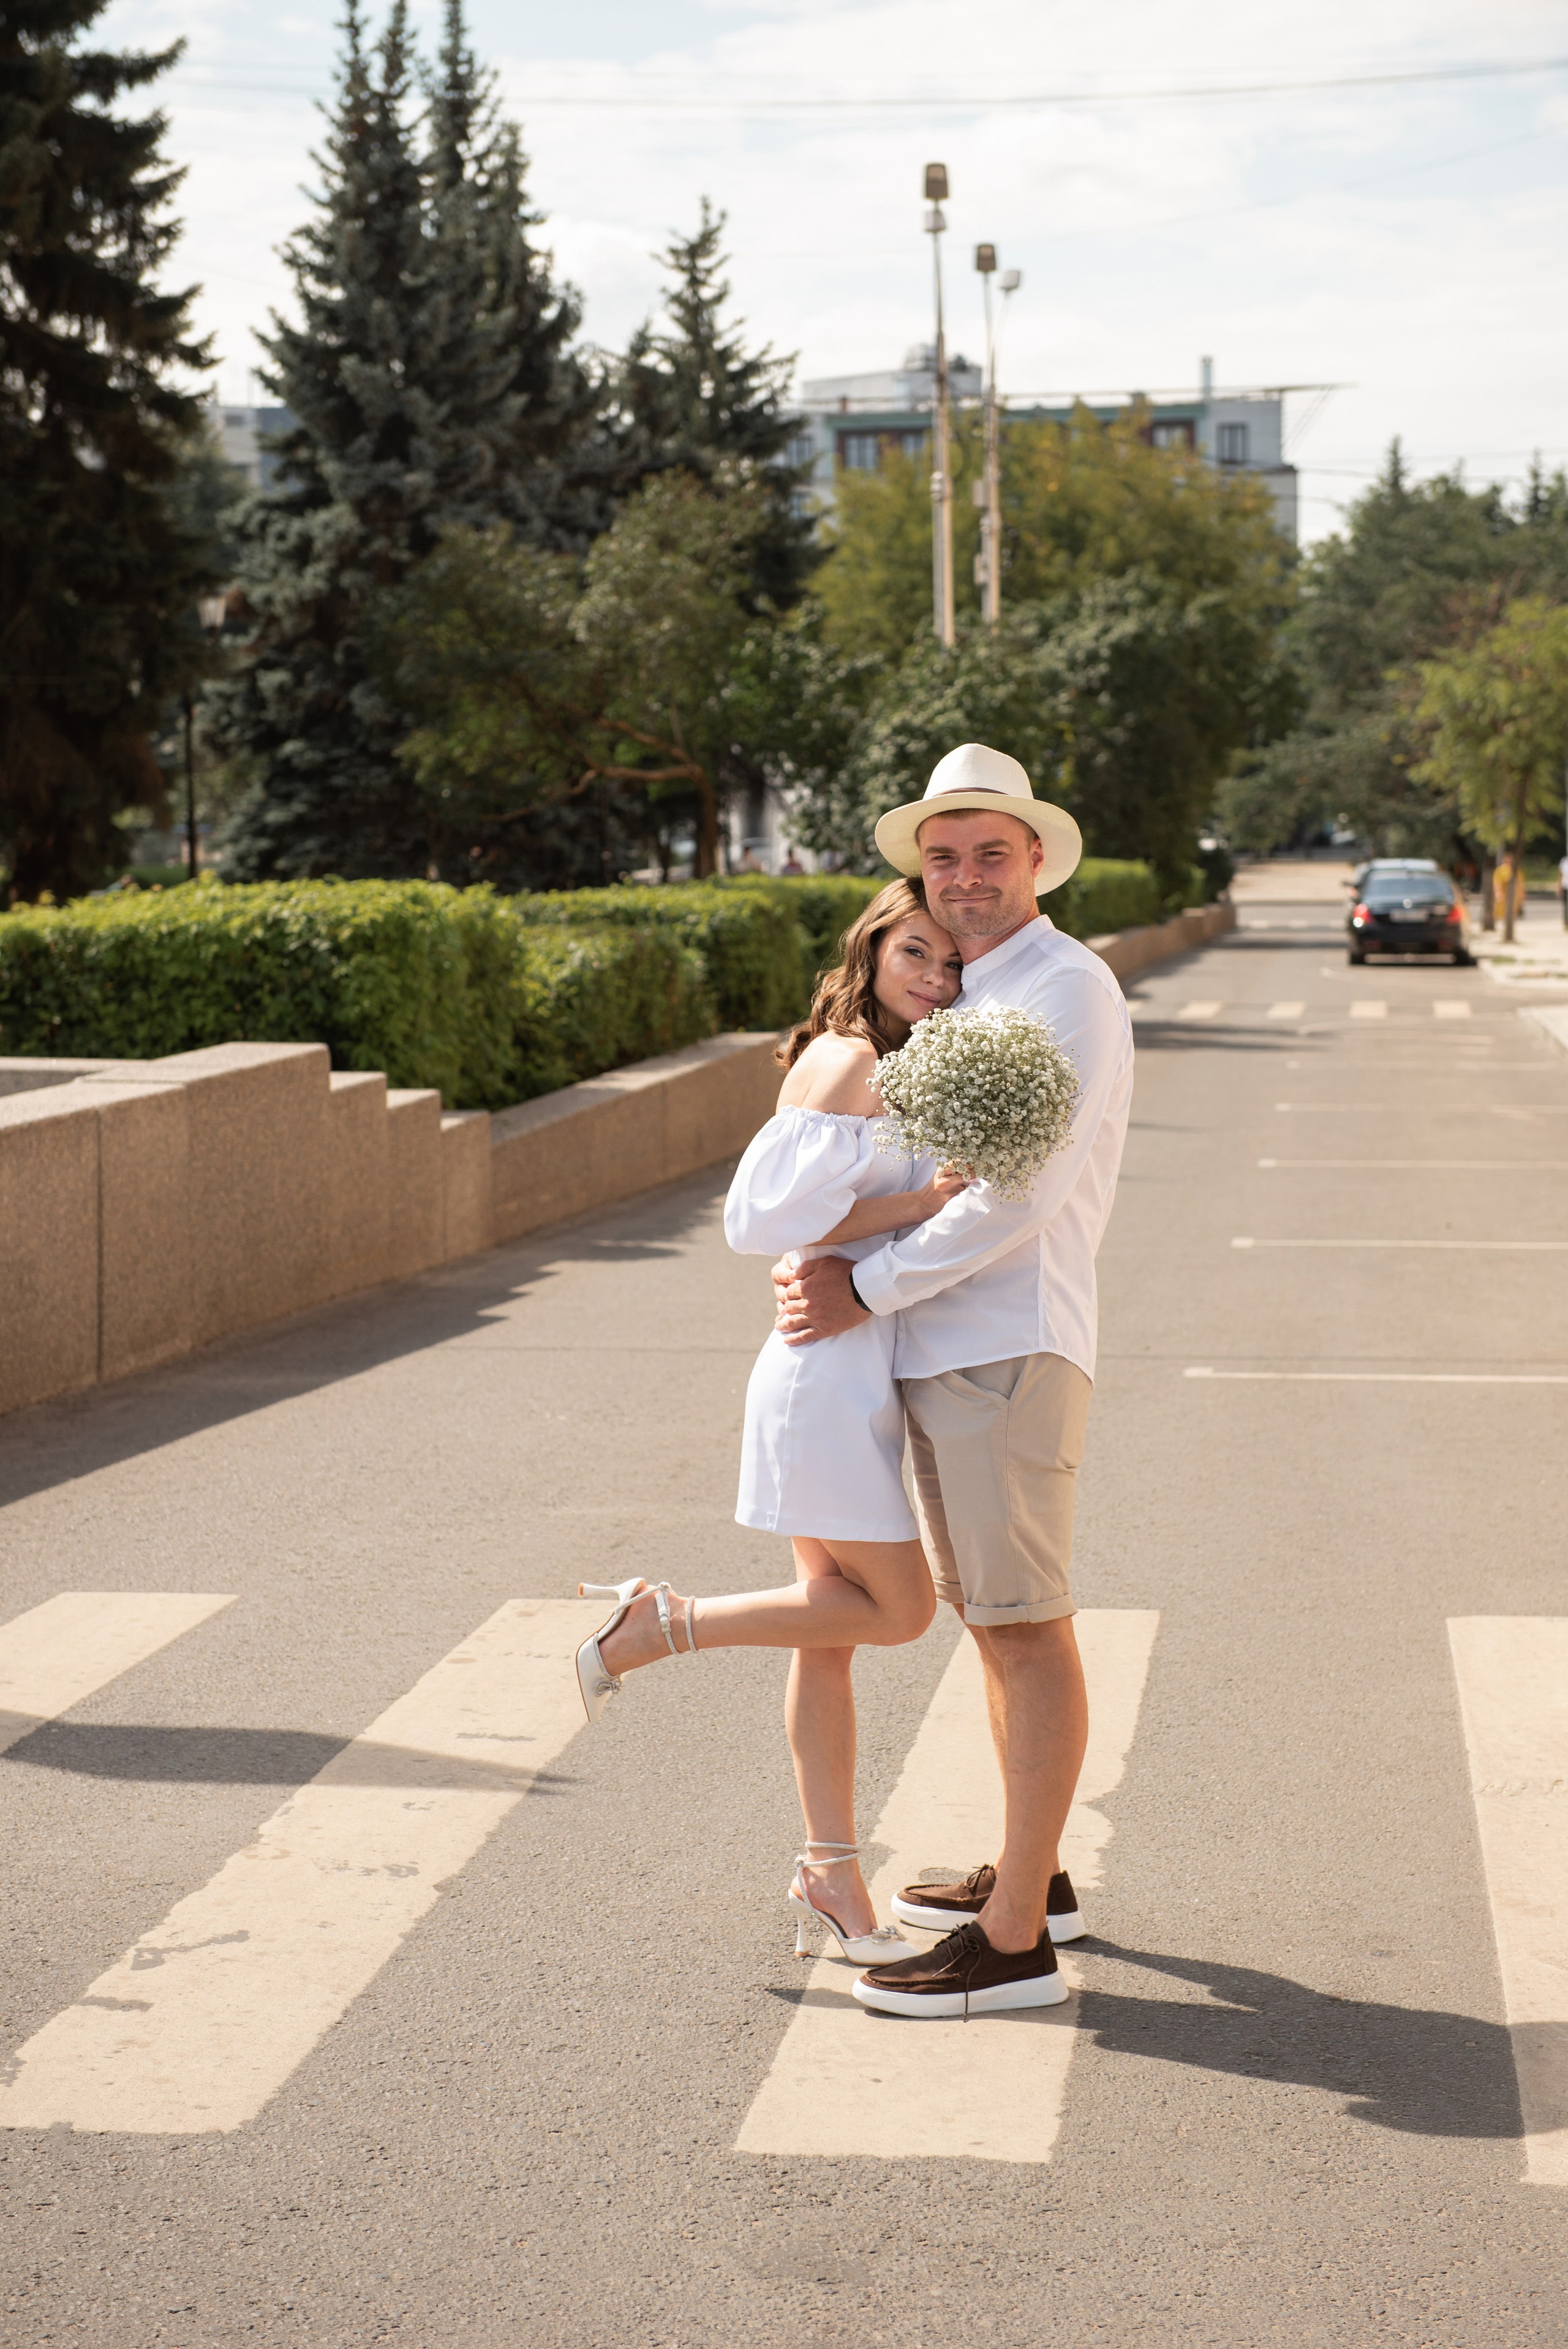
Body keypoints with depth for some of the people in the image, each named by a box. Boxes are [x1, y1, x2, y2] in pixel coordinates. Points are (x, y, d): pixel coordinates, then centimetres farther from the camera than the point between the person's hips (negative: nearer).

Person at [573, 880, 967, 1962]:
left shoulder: (895, 1073, 16)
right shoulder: (846, 1064, -14)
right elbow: (763, 1217, -20)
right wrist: (916, 1204, -21)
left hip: (864, 1376, 9)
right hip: (829, 1374, -9)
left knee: (834, 1631, 12)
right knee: (897, 1608, -3)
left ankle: (832, 1876, 18)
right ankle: (657, 1625, 6)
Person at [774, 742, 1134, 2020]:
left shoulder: (1067, 987, -11)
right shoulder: (956, 1000, 18)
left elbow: (1020, 1193, -19)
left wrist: (866, 1291, -16)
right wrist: (819, 1262, 7)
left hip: (1008, 1351, -10)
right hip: (938, 1352, 10)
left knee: (1025, 1628, -6)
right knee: (994, 1618, 17)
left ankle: (1015, 1940, -4)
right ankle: (1033, 1874, 29)